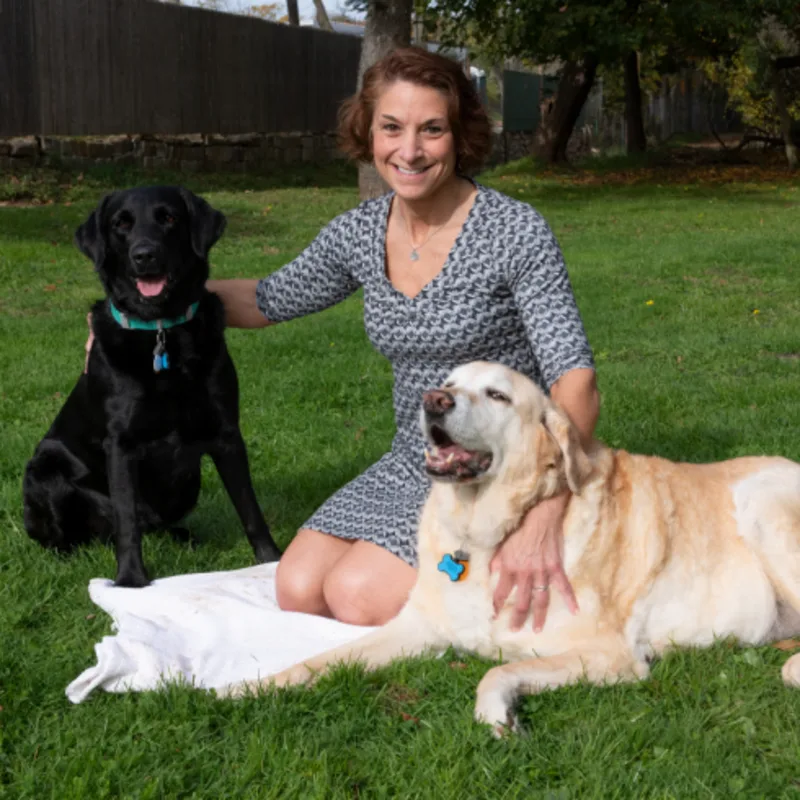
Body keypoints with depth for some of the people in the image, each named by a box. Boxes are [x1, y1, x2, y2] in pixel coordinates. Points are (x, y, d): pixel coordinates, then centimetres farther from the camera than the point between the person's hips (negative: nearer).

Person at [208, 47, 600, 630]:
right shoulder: (359, 234, 2)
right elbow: (270, 301, 20)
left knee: (358, 597, -23)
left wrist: (545, 518, -36)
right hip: (412, 468, 6)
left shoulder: (515, 232, -15)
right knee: (298, 591, -15)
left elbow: (576, 382, -22)